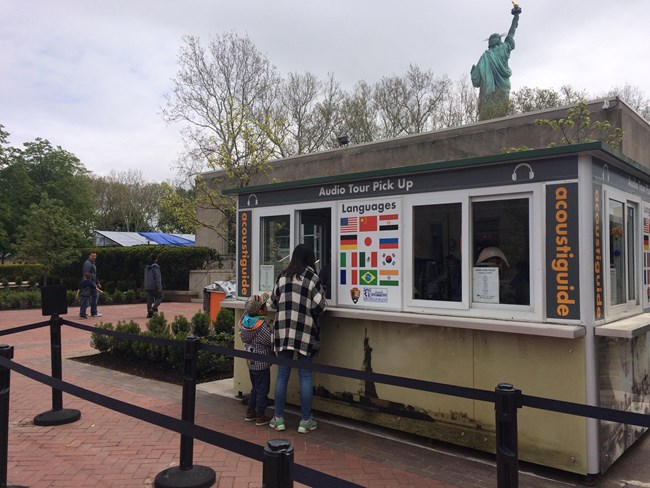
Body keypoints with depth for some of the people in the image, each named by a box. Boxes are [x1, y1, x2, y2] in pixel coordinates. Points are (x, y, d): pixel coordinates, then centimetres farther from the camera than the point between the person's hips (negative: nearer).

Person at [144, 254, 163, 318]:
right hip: (155, 287, -7)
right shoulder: (155, 267, -14)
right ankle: (153, 309, -12)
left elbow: (146, 278, 18)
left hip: (148, 287, 7)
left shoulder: (146, 267, 12)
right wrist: (159, 287, -19)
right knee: (159, 298, 5)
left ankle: (149, 313, 5)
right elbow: (157, 277, -19)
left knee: (149, 300, 8)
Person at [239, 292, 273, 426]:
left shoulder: (245, 320, -6)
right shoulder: (262, 325, -24)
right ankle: (260, 416, 14)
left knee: (255, 388, 22)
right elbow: (271, 341, -18)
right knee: (262, 390, 6)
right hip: (262, 363, -7)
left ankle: (250, 412, 30)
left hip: (251, 362, 7)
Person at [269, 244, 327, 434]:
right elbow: (319, 307, -8)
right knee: (305, 376, 5)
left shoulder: (282, 277, 6)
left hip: (283, 331, 3)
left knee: (282, 374, 9)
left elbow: (273, 303, 13)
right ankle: (305, 421, 12)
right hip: (305, 332, -3)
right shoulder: (312, 278, -5)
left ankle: (278, 419, 17)